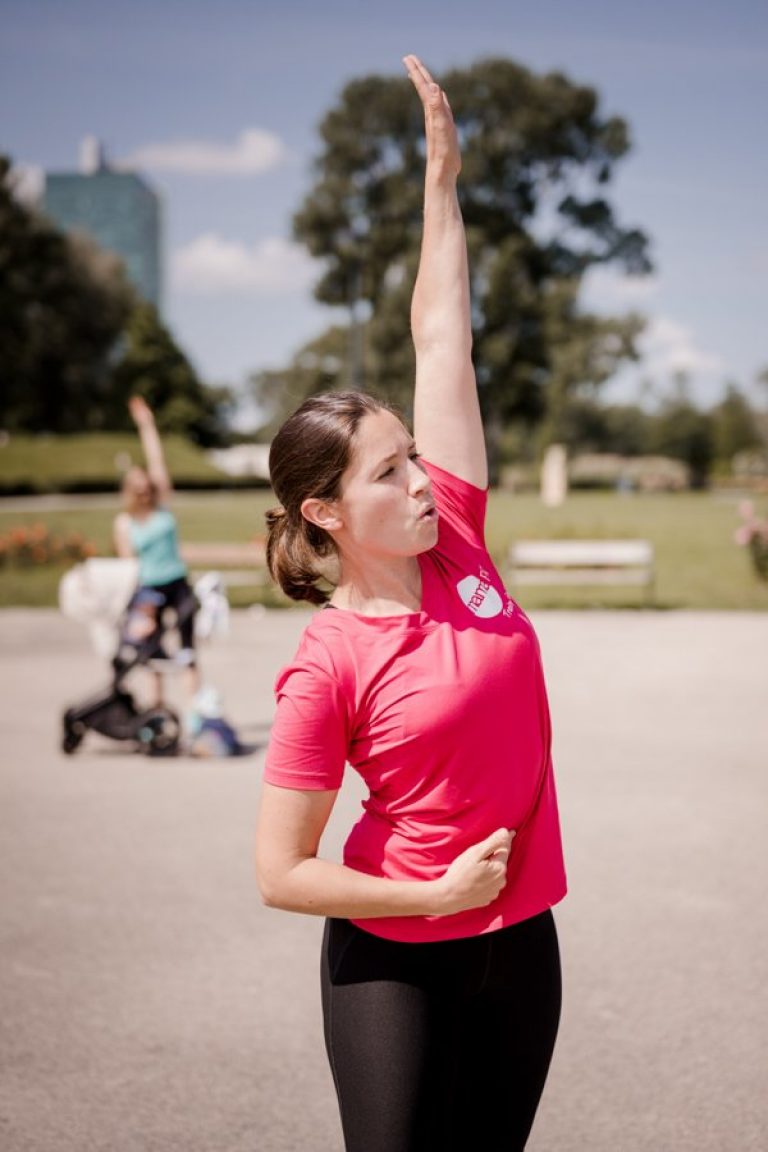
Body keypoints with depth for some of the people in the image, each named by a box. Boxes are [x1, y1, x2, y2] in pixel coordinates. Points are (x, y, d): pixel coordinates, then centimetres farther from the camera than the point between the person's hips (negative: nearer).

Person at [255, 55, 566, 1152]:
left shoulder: (456, 539, -4)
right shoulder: (327, 667, -17)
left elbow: (441, 334, 0)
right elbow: (281, 872, -14)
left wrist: (442, 173, 3)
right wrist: (440, 896, -14)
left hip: (519, 940, 6)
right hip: (395, 963, -5)